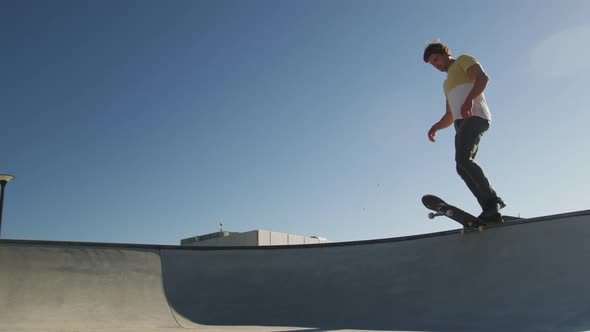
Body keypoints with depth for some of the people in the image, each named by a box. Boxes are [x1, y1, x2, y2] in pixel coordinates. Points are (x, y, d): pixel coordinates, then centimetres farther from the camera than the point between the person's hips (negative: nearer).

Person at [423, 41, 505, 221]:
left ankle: (492, 201, -28)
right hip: (461, 123, 8)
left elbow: (483, 77, -7)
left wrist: (469, 100, -23)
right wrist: (436, 127, 13)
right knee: (462, 167, -6)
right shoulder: (447, 83, 37)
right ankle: (491, 211, -10)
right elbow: (449, 116, 33)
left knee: (463, 159, -27)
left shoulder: (463, 60, 14)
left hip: (475, 117, -8)